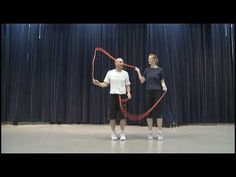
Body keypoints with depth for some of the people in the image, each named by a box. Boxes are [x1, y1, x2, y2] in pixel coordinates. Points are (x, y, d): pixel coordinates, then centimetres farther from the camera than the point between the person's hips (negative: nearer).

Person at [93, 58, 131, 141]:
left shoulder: (125, 73, 6)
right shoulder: (110, 73, 3)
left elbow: (127, 85, 7)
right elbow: (105, 84, 3)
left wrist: (128, 93, -9)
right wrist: (98, 83, -14)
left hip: (122, 96, 1)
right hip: (113, 95, 0)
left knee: (123, 115, 1)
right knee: (112, 115, 4)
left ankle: (122, 133, 11)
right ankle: (113, 133, 16)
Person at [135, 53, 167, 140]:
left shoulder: (160, 70, -1)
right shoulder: (147, 70, 8)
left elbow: (162, 81, 1)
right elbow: (142, 81, 7)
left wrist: (164, 86, -19)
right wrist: (138, 72, 2)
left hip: (157, 92, -3)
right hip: (148, 92, 3)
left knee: (159, 112, -2)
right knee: (149, 112, 4)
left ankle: (159, 132, 7)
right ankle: (150, 132, 13)